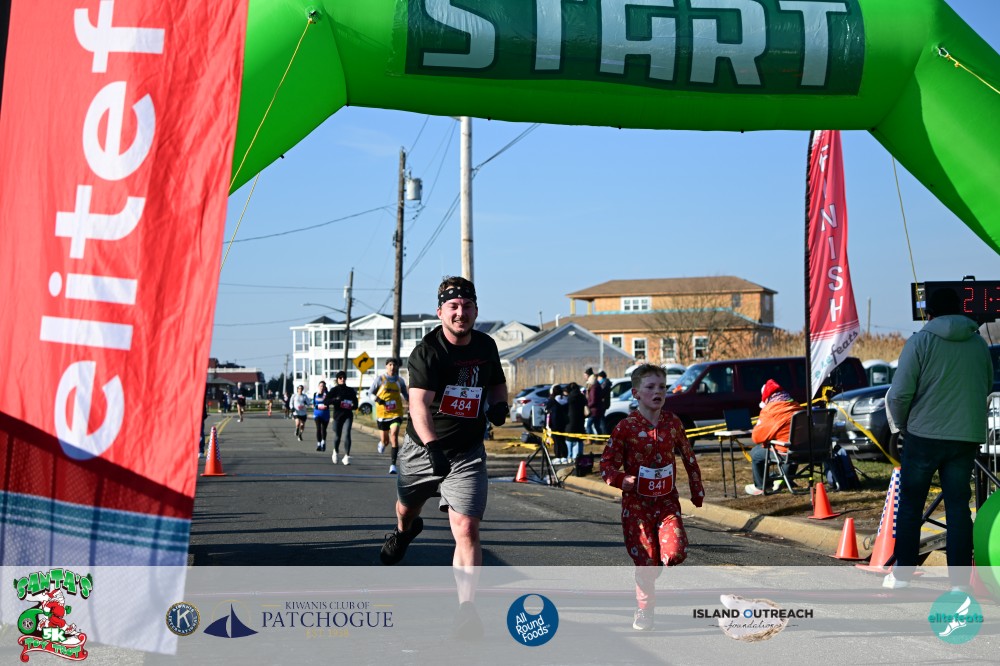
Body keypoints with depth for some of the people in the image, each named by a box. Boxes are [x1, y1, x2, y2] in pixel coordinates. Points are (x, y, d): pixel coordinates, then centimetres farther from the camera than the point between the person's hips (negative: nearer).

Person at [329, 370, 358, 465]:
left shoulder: (350, 390, 9)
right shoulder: (334, 390, 2)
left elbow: (355, 403, 15)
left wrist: (353, 406, -7)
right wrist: (335, 399, -23)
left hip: (348, 415, 0)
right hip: (337, 415, 0)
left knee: (347, 434, -17)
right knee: (337, 436, 6)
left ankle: (347, 456, -18)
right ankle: (335, 452, 36)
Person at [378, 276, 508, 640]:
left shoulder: (486, 346, -1)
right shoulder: (426, 351, -18)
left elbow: (497, 382, 21)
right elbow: (419, 404, -32)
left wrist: (499, 404, -3)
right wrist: (432, 446, -47)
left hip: (467, 453, 1)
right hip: (422, 448, -1)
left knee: (467, 529, -14)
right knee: (407, 508, 26)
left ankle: (467, 610, -12)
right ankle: (404, 531, 64)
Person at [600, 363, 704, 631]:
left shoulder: (673, 422, 2)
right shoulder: (626, 427, -9)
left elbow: (688, 456, 15)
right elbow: (607, 463, -6)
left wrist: (697, 489, 17)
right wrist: (622, 480, -25)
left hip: (667, 499, 2)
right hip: (636, 501, -2)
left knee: (676, 551, -15)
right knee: (646, 561, -2)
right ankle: (644, 611, 17)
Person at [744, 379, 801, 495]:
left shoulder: (770, 410, -9)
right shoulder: (796, 406, 11)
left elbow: (756, 437, -5)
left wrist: (758, 425, 15)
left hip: (787, 452, -7)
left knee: (755, 453, 15)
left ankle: (760, 487, 25)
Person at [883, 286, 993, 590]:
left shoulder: (920, 342, -8)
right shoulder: (979, 343, 5)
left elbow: (898, 394, -11)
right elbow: (987, 387, 15)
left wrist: (901, 424, 6)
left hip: (923, 436, -3)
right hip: (966, 438, 3)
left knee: (910, 504, 10)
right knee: (958, 507, 7)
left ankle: (902, 573, 14)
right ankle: (960, 582, 5)